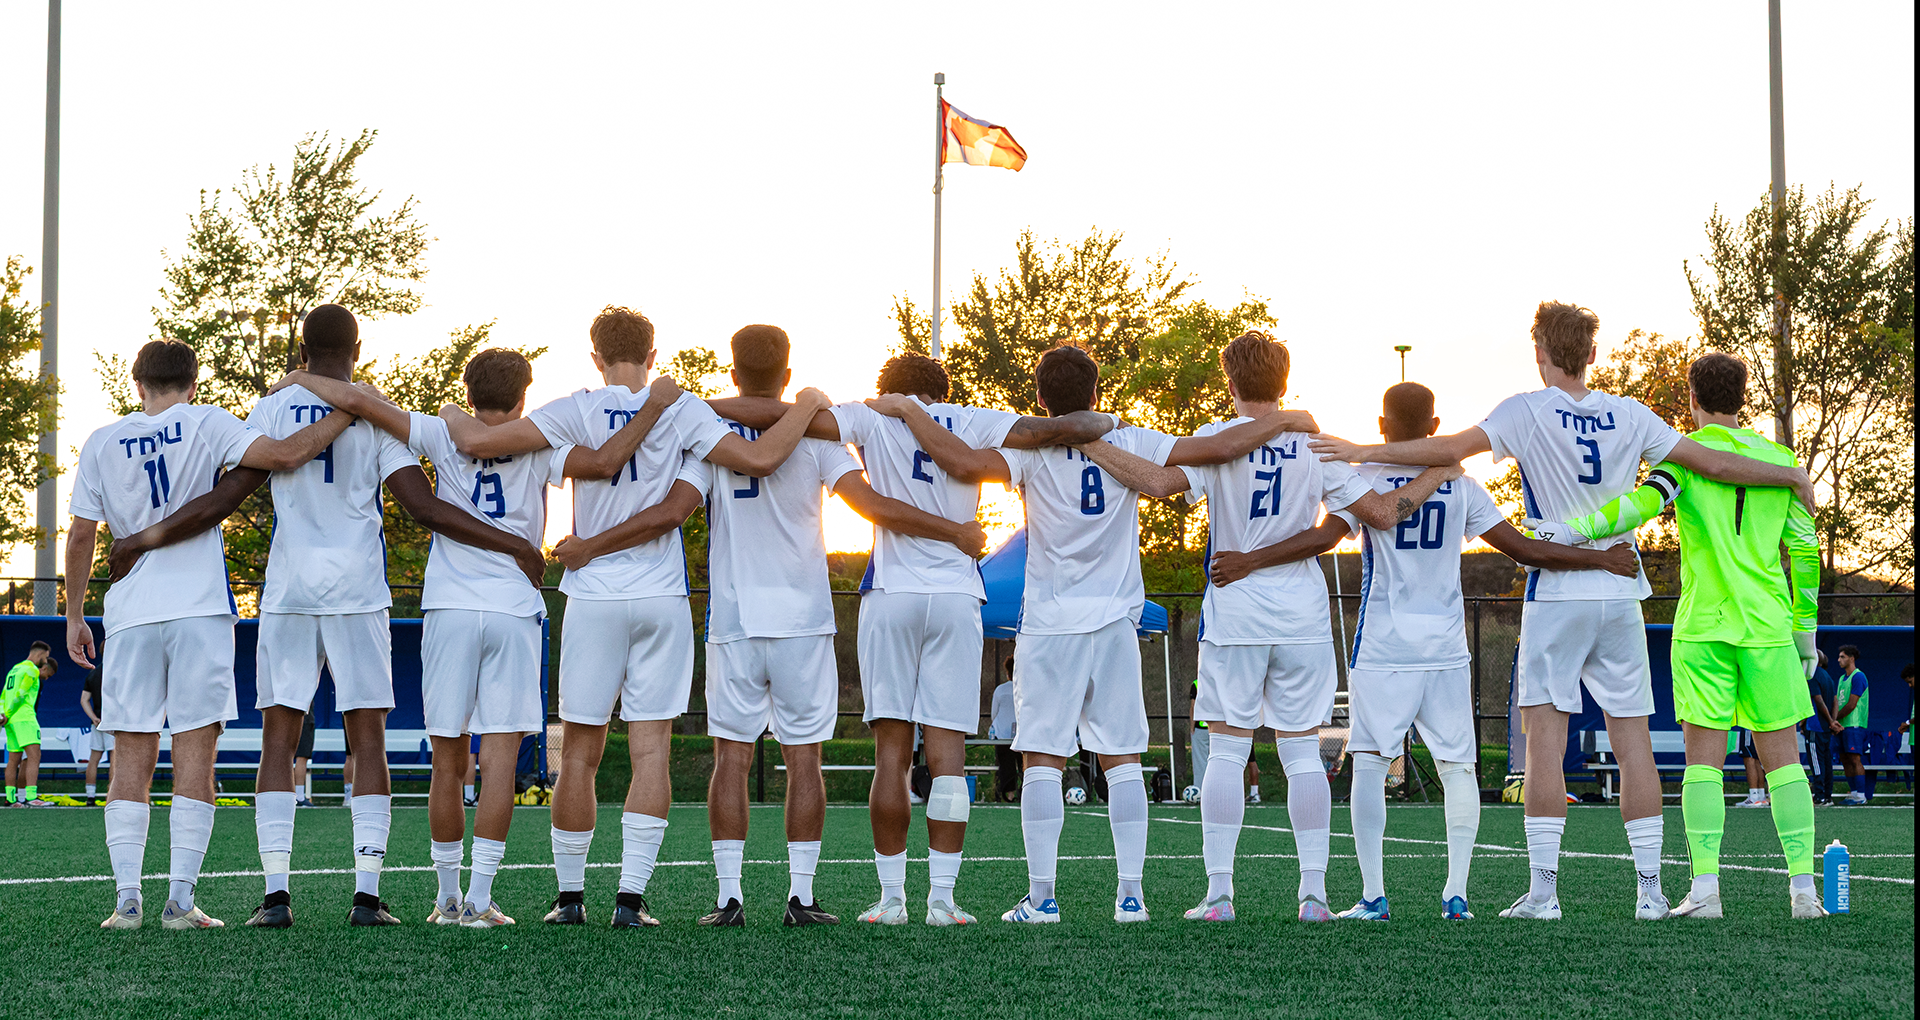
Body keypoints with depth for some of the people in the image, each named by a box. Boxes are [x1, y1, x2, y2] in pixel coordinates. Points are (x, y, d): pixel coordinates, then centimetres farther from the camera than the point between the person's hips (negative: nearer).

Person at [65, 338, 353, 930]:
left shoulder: (101, 444, 9)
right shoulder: (206, 425, 1)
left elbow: (81, 536, 9)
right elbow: (285, 455, -14)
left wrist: (74, 617, 18)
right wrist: (346, 415, -4)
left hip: (130, 615, 2)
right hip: (200, 609, -2)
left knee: (131, 759, 6)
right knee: (195, 755, -1)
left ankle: (126, 897, 0)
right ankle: (181, 899, -5)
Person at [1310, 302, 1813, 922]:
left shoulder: (1528, 411, -5)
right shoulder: (1630, 417, 6)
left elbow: (1454, 448, -15)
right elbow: (1711, 463, 7)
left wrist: (1368, 452, -9)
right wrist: (1791, 476, 19)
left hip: (1556, 596, -4)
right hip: (1622, 596, 4)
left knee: (1545, 736, -3)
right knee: (1632, 739, 5)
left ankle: (1543, 889, -7)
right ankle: (1649, 887, 5)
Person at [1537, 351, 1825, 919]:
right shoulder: (1779, 459, 9)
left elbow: (1647, 500, -21)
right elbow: (1804, 548, 10)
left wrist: (1577, 528, -26)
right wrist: (1804, 632, 17)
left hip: (1702, 627, -2)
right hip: (1768, 627, 2)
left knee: (1703, 757, 0)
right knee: (1782, 758, 6)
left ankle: (1705, 887, -8)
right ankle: (1802, 887, 1)